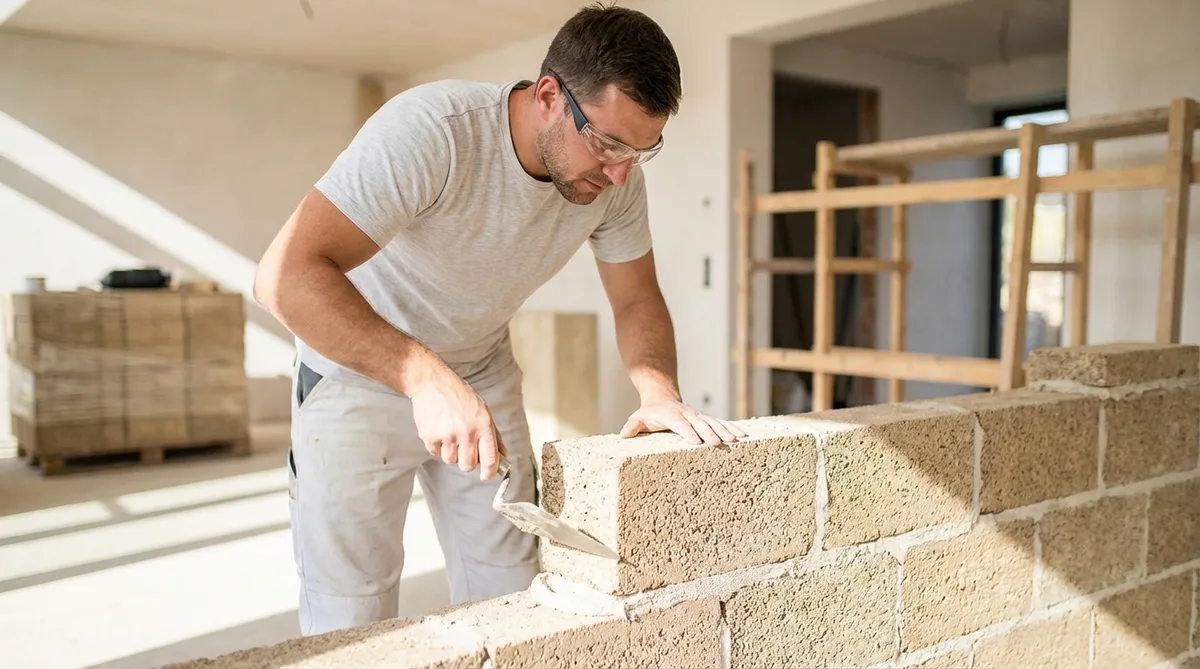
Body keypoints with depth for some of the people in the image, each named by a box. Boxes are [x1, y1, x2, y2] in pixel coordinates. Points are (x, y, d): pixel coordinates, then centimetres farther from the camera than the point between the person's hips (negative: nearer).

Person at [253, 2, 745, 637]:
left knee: (511, 594, 8)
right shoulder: (429, 129, -33)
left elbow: (637, 299, -4)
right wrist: (425, 377, -47)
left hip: (483, 372, 5)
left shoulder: (615, 174, -15)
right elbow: (286, 275, -38)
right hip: (357, 372, -4)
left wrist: (659, 391, -24)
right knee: (351, 616, -2)